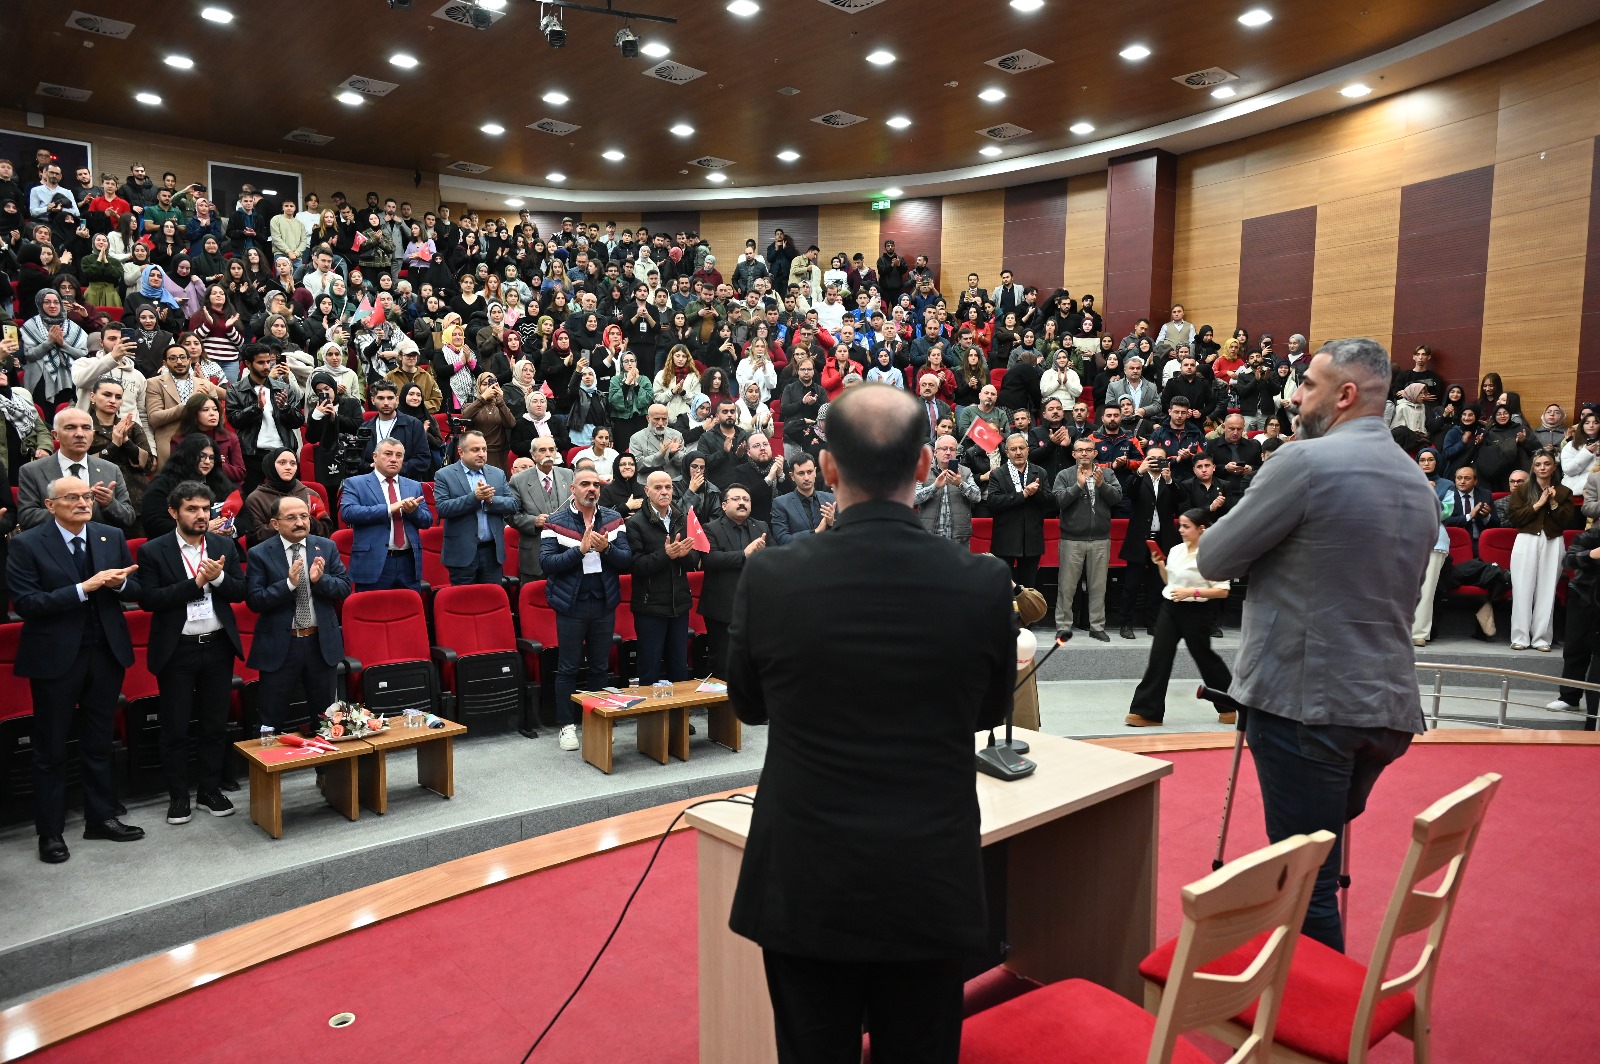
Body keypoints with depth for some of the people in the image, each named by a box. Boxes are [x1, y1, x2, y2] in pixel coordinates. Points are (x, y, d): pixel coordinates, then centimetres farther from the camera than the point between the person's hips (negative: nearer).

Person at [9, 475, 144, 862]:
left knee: (99, 743, 15)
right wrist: (83, 588, -24)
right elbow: (26, 603, -16)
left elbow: (135, 589, 7)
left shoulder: (112, 536, 4)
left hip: (106, 653, 4)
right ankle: (50, 831, 20)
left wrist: (118, 583, -16)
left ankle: (101, 817, 27)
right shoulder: (26, 544, -9)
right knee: (51, 749, 8)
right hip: (55, 657, -4)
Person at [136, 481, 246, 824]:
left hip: (218, 646, 3)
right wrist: (196, 582, -19)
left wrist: (218, 577, -16)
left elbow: (240, 592, 4)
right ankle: (178, 796, 21)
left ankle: (210, 791, 24)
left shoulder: (225, 546, 4)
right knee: (175, 727, 7)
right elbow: (148, 599, -13)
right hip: (177, 650, -3)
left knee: (215, 724, 11)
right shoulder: (153, 551, -5)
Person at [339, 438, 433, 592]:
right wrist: (389, 509, -18)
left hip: (408, 563, 4)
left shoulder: (414, 486, 15)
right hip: (373, 563, -4)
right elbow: (347, 512, -13)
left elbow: (428, 521, 10)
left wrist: (413, 510, -12)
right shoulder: (355, 484, 3)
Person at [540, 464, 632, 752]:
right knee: (568, 668, 5)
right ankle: (567, 725, 16)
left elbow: (627, 560, -2)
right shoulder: (555, 522, -4)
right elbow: (546, 563, -14)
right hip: (571, 605, -3)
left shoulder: (613, 519, 4)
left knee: (599, 667, 13)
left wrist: (606, 548, -21)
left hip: (604, 604, 3)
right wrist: (581, 549, -22)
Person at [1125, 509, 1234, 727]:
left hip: (1196, 612, -6)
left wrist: (1192, 592, -23)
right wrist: (1160, 564, 1)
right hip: (1170, 608, 6)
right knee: (1159, 657, -1)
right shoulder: (1176, 550, 6)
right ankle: (1147, 711, 1)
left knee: (1204, 657, 9)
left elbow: (1223, 591, -15)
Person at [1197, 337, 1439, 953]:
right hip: (1389, 708, 9)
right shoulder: (1419, 483, 13)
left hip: (1306, 703, -8)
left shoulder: (1304, 461, -13)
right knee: (1321, 861, 22)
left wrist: (1264, 544, 10)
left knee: (1307, 884, 1)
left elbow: (1213, 560, -9)